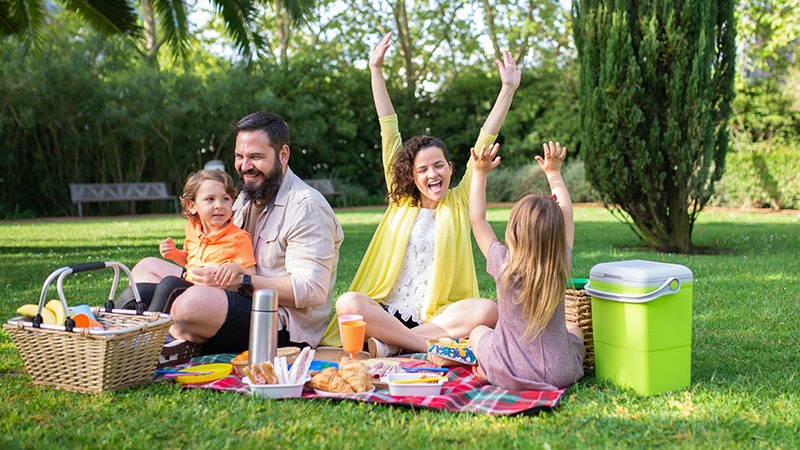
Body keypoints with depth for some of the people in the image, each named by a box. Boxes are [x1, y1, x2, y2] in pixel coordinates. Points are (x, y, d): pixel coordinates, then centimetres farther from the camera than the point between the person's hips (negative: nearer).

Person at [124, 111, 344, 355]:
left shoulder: (306, 206, -12)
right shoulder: (247, 197, 17)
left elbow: (312, 290, -21)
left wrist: (239, 283, -24)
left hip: (285, 324, -10)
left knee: (196, 301, -37)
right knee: (147, 268, 9)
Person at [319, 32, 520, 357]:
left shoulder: (459, 202, 10)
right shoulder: (401, 201, 12)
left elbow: (485, 142, 6)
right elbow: (389, 132, 11)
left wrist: (508, 89, 1)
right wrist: (376, 70, 13)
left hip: (438, 316, 0)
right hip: (387, 313, 0)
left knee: (488, 310, -31)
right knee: (347, 303, -30)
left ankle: (392, 344, -27)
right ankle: (433, 347, -28)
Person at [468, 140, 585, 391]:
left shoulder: (504, 266, -17)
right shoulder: (561, 266, -11)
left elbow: (477, 220, -3)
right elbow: (567, 214, 6)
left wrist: (480, 173, 3)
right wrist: (554, 173, 18)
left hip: (508, 375, -1)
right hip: (559, 375, 1)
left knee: (478, 332, 27)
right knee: (574, 329, 32)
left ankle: (488, 371, 13)